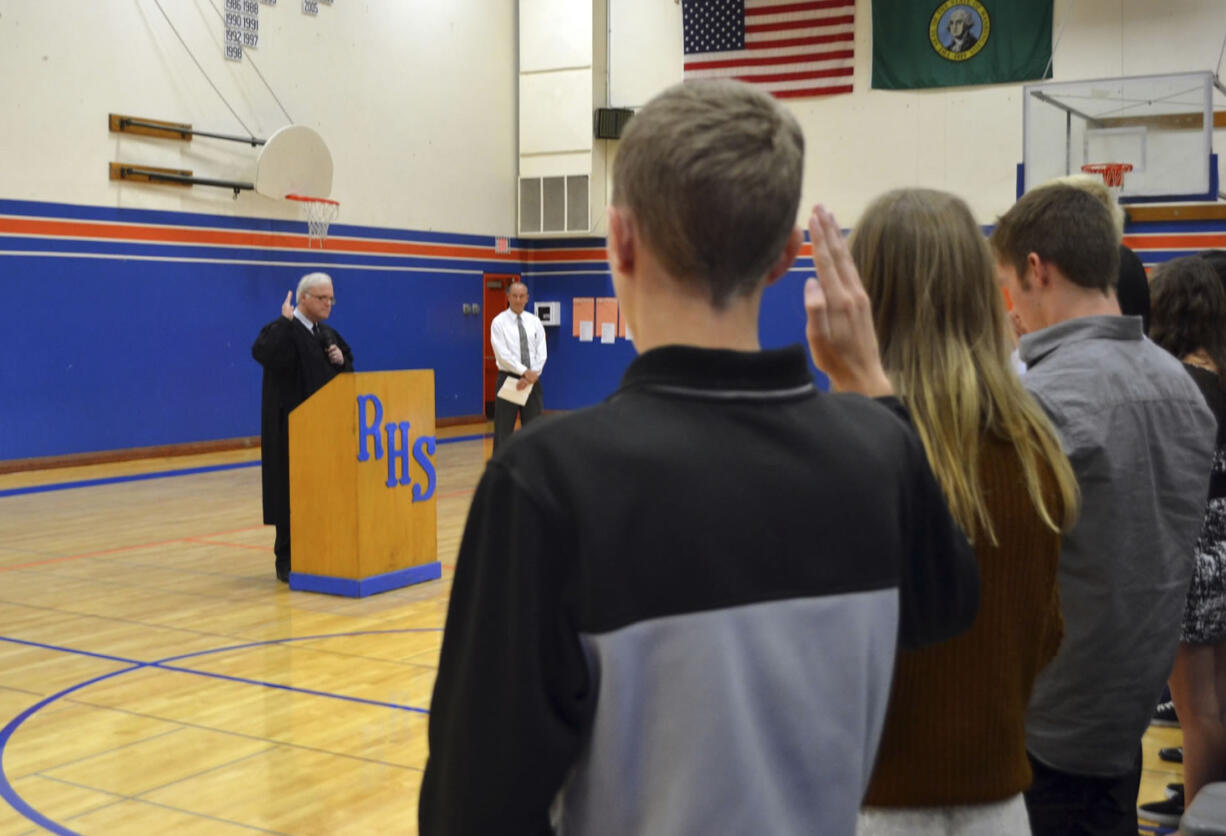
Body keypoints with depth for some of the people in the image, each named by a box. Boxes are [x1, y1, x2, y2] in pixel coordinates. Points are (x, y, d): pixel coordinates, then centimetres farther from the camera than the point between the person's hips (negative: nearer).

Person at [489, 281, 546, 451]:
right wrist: (525, 372, -21)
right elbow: (503, 354, -13)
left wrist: (531, 377, -13)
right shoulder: (499, 322, -3)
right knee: (504, 429, 1)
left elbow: (541, 353, 0)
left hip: (532, 380, 3)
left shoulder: (534, 322, 7)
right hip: (509, 379, -3)